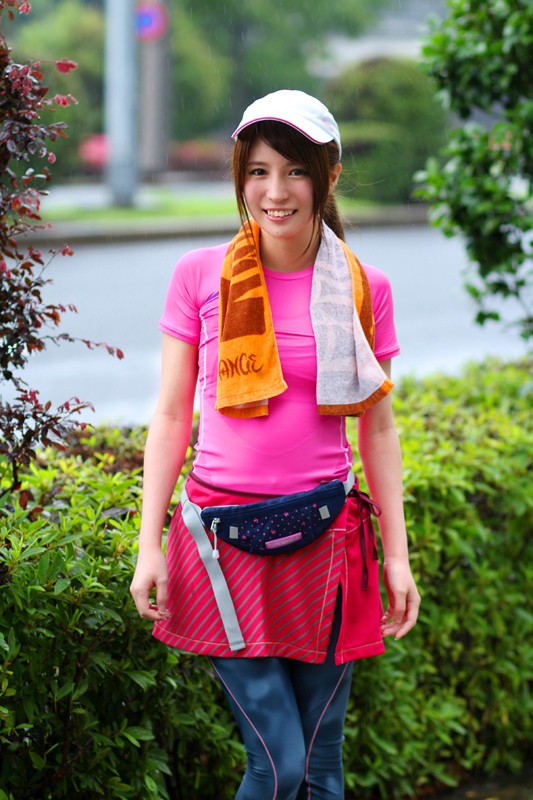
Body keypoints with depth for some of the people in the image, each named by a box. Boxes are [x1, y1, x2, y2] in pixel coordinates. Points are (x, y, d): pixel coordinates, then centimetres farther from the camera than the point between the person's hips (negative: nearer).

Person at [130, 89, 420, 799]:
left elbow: (377, 429, 8)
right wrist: (149, 547, -2)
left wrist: (398, 555, 6)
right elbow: (172, 415, 3)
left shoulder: (364, 288, 3)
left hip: (327, 539, 2)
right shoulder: (199, 275, 0)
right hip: (223, 540, -1)